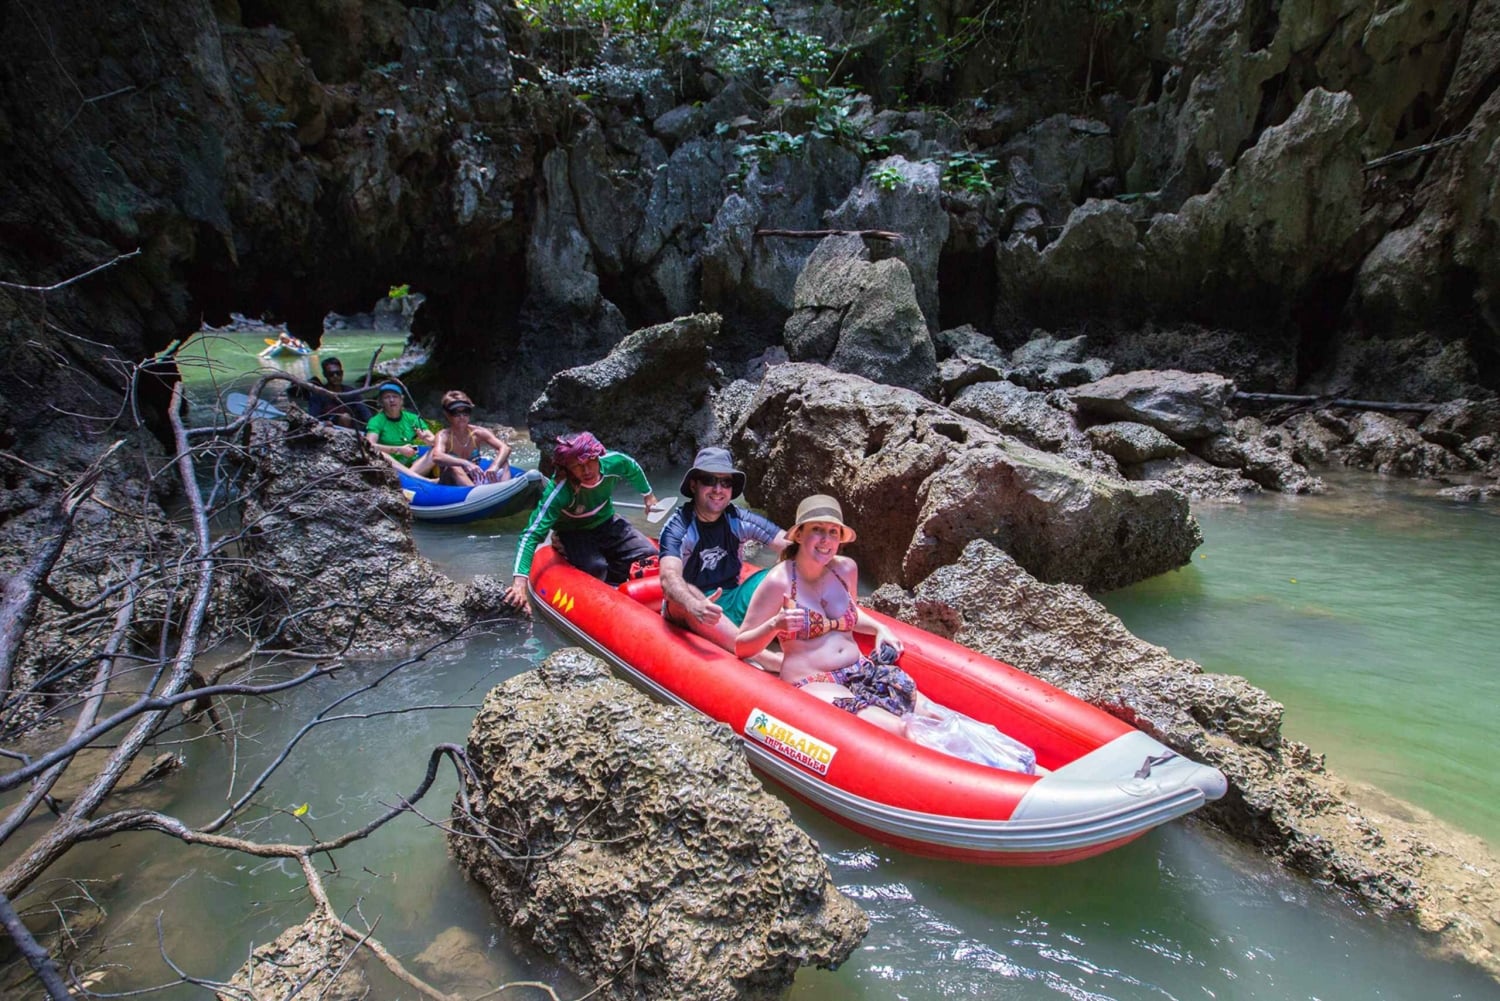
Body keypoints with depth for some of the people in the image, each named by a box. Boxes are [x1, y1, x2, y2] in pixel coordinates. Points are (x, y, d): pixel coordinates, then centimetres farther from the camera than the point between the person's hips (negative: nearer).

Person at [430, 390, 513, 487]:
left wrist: (495, 466, -37)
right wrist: (466, 463, -48)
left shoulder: (477, 433, -4)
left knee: (503, 462, -14)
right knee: (453, 468, -34)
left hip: (474, 483, 4)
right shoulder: (444, 435, -12)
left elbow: (505, 448, -17)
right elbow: (437, 457, -36)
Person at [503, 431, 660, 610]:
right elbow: (532, 535, -39)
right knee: (595, 568, -31)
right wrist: (520, 580, -49)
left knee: (649, 555, -8)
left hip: (607, 523, 5)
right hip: (574, 533, -5)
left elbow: (634, 470, 1)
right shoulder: (559, 493, -36)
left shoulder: (615, 461, -25)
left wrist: (648, 495, 16)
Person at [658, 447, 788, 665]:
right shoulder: (678, 527, -13)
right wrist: (694, 605, -53)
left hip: (731, 604, 4)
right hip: (688, 615, -4)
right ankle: (761, 657, -48)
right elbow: (669, 577, -31)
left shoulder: (739, 520, -2)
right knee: (683, 593, -37)